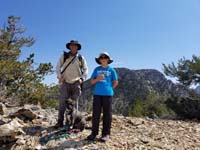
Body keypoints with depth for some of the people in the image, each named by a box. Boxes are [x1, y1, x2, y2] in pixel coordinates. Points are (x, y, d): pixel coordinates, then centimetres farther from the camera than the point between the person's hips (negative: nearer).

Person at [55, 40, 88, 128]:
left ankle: (70, 121, 15)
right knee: (62, 102, -7)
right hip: (65, 83, -1)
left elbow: (85, 70, 8)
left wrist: (82, 78, -6)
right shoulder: (64, 56, 4)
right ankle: (60, 122, 0)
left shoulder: (81, 58, 6)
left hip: (76, 83, 1)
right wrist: (59, 76, -9)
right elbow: (58, 67, 5)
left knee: (73, 103, 3)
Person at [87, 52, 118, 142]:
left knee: (107, 114, 2)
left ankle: (106, 134, 10)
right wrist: (98, 79, -7)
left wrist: (109, 88, 2)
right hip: (97, 94, 2)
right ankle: (94, 133, 11)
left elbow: (115, 82, 11)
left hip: (107, 94, -1)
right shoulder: (96, 69, 11)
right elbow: (92, 82, 11)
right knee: (95, 113, 2)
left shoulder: (111, 70, 7)